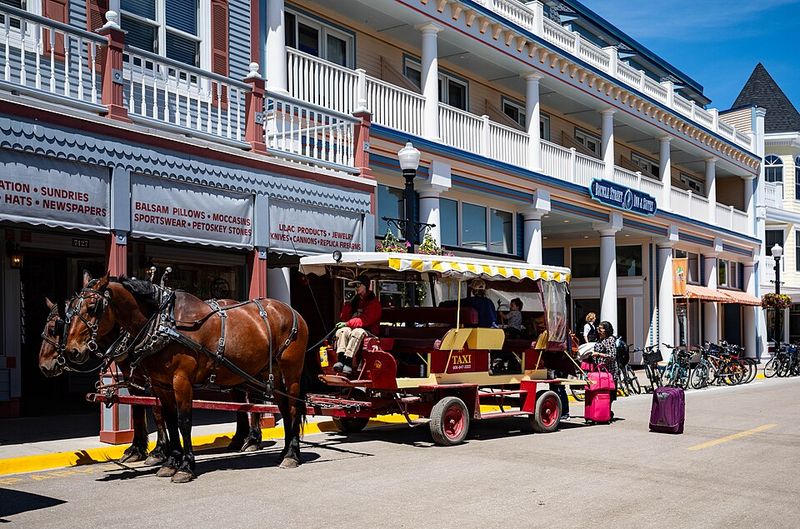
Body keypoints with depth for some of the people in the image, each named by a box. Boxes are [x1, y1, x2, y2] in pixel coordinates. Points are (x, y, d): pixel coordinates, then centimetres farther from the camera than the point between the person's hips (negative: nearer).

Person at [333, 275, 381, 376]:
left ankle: (348, 361, -50)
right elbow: (344, 318, 16)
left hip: (368, 331, -5)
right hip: (352, 328, 5)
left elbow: (366, 320, -13)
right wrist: (349, 304, 3)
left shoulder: (374, 302, 2)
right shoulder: (355, 300, 22)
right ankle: (341, 359, -45)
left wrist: (348, 323, -19)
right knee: (342, 330, -27)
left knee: (357, 332, -38)